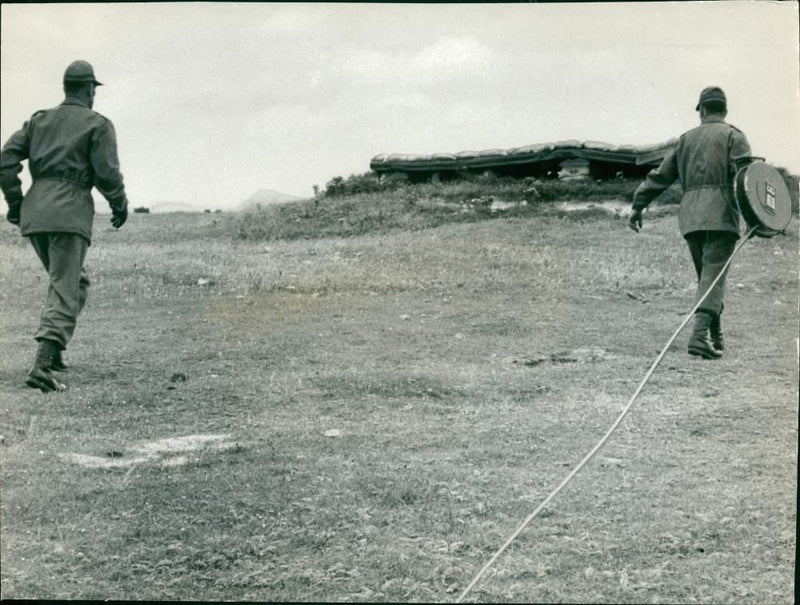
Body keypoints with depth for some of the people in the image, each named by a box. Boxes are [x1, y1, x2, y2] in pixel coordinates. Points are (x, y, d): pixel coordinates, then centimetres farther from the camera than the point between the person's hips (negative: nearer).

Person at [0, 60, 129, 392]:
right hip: (70, 214, -6)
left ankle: (53, 351, 16)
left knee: (74, 281, 24)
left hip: (34, 214, 6)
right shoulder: (98, 125, 3)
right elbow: (107, 173, -8)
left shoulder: (39, 120, 18)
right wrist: (120, 204, 8)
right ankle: (42, 365, -23)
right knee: (66, 292, -8)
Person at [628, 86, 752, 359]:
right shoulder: (732, 135, 7)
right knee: (714, 275, -10)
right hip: (721, 213, -5)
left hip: (690, 214, 5)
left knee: (706, 275, 15)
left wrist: (638, 206, 23)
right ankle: (700, 334, -26)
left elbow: (661, 175, 19)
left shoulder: (686, 139, 21)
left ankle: (716, 338, 18)